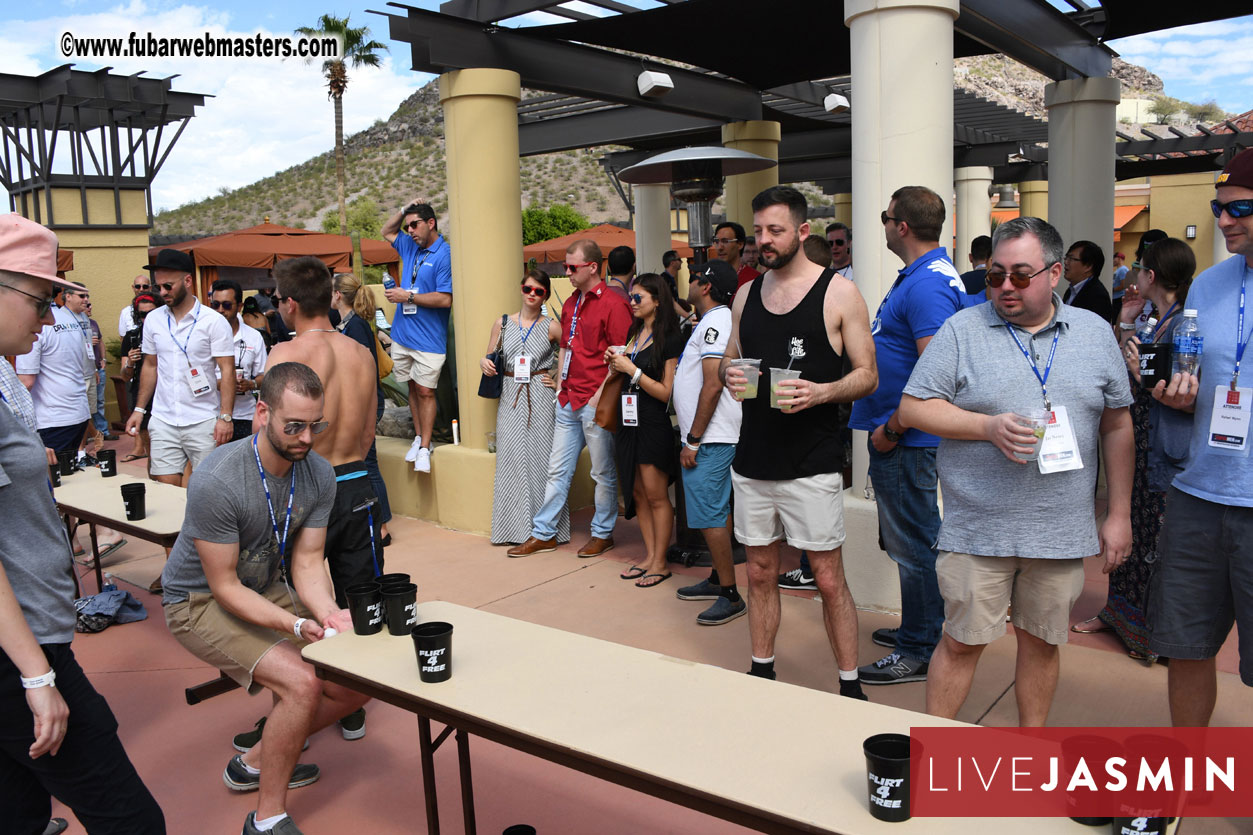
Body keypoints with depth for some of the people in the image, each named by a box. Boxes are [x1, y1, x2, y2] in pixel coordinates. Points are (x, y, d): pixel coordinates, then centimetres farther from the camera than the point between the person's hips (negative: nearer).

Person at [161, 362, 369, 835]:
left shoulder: (319, 475, -11)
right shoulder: (217, 482, -30)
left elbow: (307, 561, -7)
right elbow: (225, 587, -23)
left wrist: (328, 612, -27)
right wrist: (296, 624, -34)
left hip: (269, 590, 7)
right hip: (201, 602, -6)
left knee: (355, 685, -1)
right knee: (301, 683, -26)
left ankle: (257, 760, 22)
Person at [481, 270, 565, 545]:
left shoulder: (552, 327, 1)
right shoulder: (502, 323, 9)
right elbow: (490, 359, 15)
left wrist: (559, 380, -3)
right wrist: (484, 363, -7)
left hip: (541, 398, -3)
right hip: (510, 398, 3)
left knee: (540, 457, -3)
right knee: (511, 458, 2)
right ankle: (516, 527, 11)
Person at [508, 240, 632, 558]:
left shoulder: (613, 305, -11)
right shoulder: (570, 304, 15)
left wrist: (601, 395, -16)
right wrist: (560, 387, 15)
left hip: (596, 403, -8)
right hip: (568, 401, 8)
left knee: (603, 472, 5)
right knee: (558, 469, 12)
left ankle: (603, 534, 19)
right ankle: (543, 533, 20)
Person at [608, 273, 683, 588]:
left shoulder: (669, 339, -9)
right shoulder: (633, 334, 13)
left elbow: (666, 392, -13)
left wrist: (631, 369, -14)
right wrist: (615, 364, 3)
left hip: (654, 424, -7)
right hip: (629, 421, 8)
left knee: (656, 496, -1)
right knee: (638, 493, 10)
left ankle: (659, 564, 8)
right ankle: (649, 556, 20)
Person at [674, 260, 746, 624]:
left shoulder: (715, 323, -15)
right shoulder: (714, 321, 17)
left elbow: (713, 386, -22)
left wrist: (692, 440, -20)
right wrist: (691, 436, 19)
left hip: (710, 440, -11)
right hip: (713, 438, 11)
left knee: (710, 515, -7)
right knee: (717, 511, 16)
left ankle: (730, 596, -1)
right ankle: (718, 579, 27)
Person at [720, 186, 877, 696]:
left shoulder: (839, 293, -3)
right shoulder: (747, 295, 11)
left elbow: (867, 375, -4)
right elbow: (727, 361, 19)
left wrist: (820, 393, -23)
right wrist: (729, 375, -5)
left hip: (812, 463, -4)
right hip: (751, 461, 5)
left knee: (828, 578, 2)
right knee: (760, 573, 14)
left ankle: (850, 686, 16)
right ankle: (762, 673, 28)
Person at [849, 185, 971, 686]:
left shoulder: (927, 284, -20)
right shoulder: (922, 276, 14)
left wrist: (892, 429, -20)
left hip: (907, 440, -11)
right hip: (901, 436, 11)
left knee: (913, 544, 0)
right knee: (909, 540, 19)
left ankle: (920, 651, 13)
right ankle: (919, 630, 34)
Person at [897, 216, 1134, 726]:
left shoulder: (1095, 333, 8)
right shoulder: (962, 330, -1)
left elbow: (1118, 426, 11)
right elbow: (913, 408, -4)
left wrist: (1119, 515, 9)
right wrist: (990, 426, -16)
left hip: (1062, 530, 3)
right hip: (979, 528, -2)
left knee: (1042, 642, 14)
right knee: (961, 642, 4)